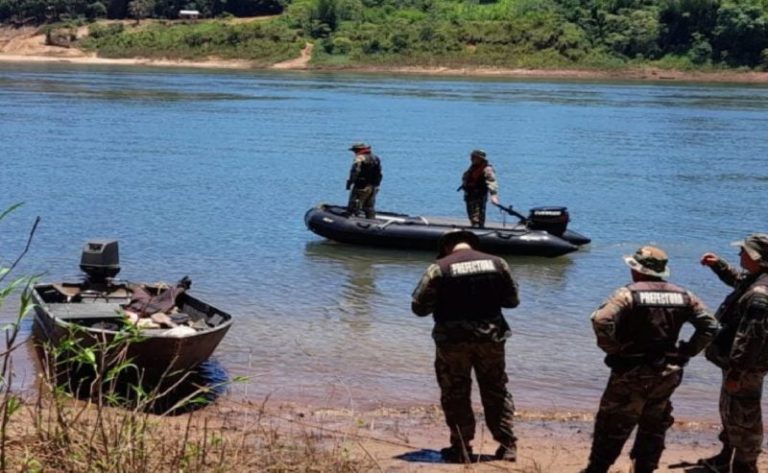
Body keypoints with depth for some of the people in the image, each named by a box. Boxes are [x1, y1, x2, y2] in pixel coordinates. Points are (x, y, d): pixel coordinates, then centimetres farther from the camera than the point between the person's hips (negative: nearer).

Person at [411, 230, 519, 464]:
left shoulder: (438, 268, -8)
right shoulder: (497, 263, 2)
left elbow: (419, 307, -6)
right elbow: (512, 300, 11)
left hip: (453, 340, -3)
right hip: (491, 338, 3)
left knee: (455, 396, 9)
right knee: (496, 392, 15)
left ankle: (461, 448, 11)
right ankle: (507, 446, 16)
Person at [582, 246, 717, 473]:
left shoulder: (629, 294, -13)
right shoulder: (682, 296, 4)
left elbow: (601, 321, -27)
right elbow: (710, 326, 4)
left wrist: (613, 349, -12)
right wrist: (686, 352, 7)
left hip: (631, 374, -5)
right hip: (667, 375, 5)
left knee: (613, 427, 6)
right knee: (654, 427, 18)